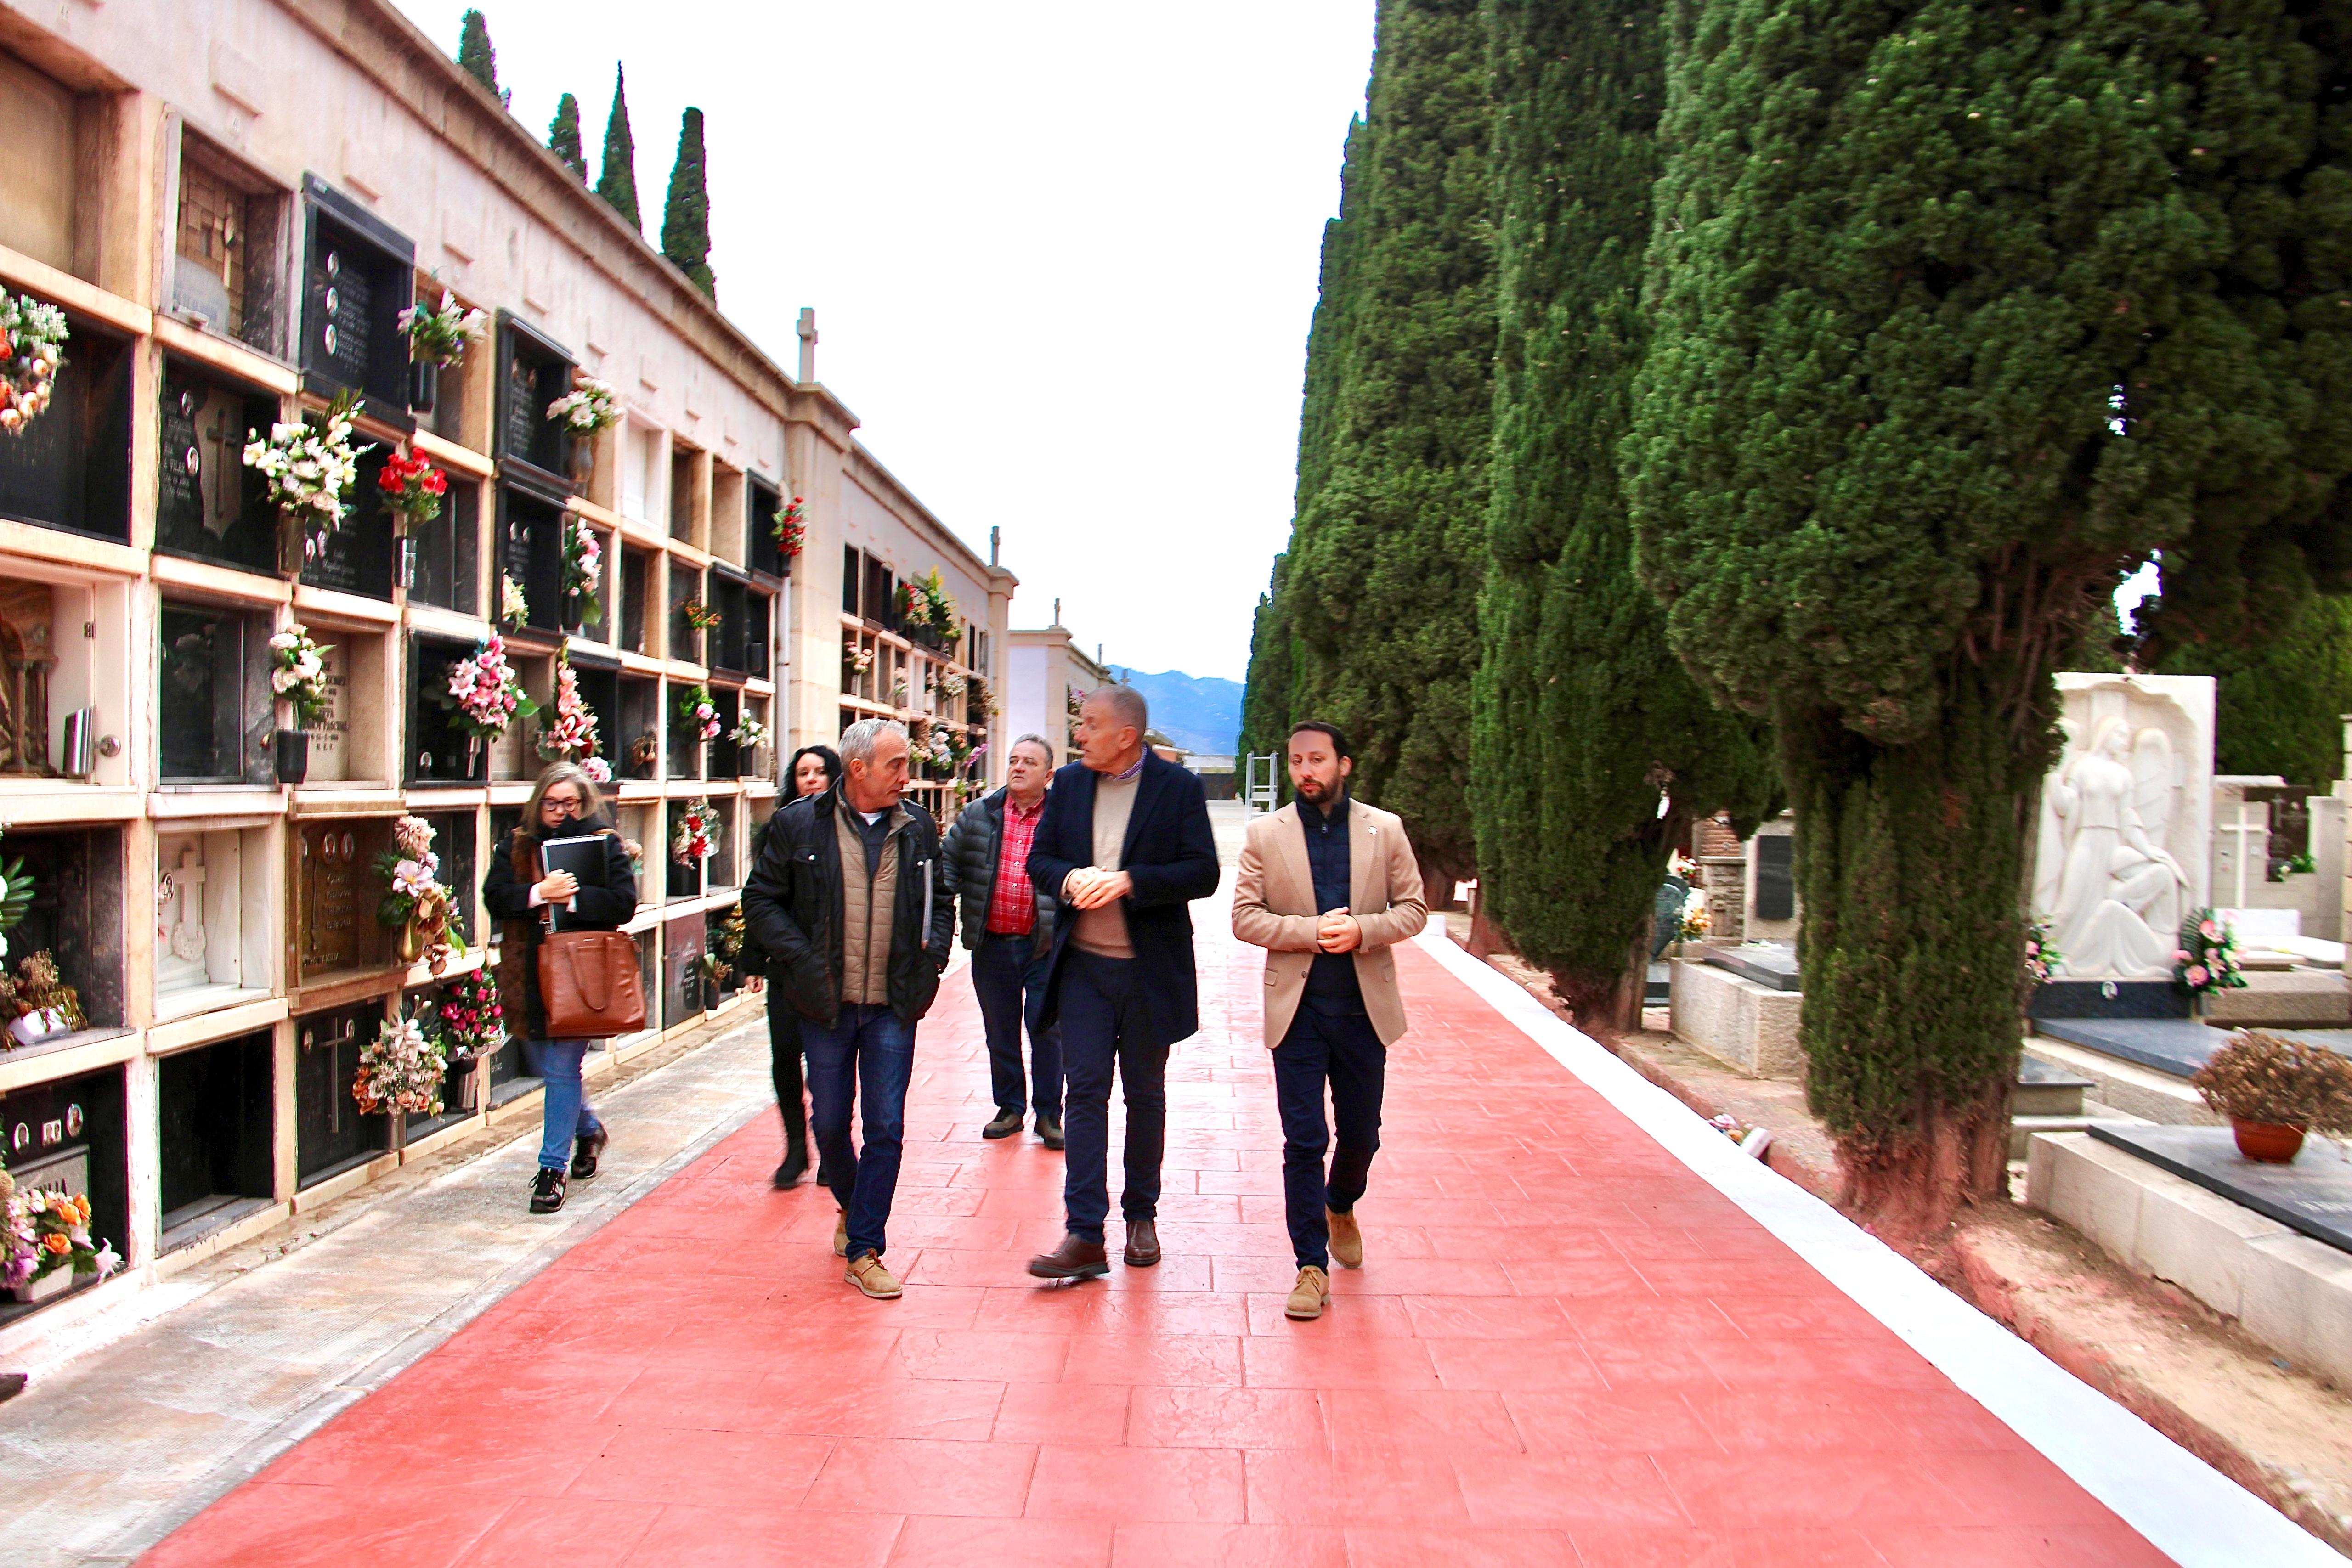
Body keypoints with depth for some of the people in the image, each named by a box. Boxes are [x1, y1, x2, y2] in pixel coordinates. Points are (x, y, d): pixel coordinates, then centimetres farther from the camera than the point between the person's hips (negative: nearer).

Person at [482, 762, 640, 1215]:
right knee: (545, 1065, 16)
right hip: (532, 974, 5)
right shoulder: (516, 845, 8)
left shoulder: (605, 843, -2)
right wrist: (538, 893, -20)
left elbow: (623, 903, -11)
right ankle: (588, 1131, 41)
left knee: (563, 1069, -4)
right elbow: (494, 897, -4)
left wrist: (572, 898, -20)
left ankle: (553, 1168, 5)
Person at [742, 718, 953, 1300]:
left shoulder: (917, 827, 4)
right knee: (830, 1123, 11)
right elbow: (761, 901, -1)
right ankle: (851, 1206, 40)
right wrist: (802, 959, -11)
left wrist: (932, 956, 0)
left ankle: (863, 1250, 12)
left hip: (894, 1007, 1)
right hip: (826, 1005, -1)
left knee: (886, 1128, 0)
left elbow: (941, 901, 15)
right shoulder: (800, 825, -4)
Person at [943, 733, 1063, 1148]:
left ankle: (1049, 1115, 16)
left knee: (1047, 1029, 1)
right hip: (992, 945, 3)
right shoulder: (979, 815, 6)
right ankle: (1009, 1108, 28)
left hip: (1046, 946, -3)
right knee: (1000, 1032, 13)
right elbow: (948, 862, 10)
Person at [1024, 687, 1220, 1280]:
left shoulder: (1179, 786, -6)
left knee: (1145, 1096, 12)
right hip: (1083, 965, 2)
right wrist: (1071, 878, -15)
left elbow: (1203, 873, -12)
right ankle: (1084, 1236, 0)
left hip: (1150, 968, -2)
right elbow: (1039, 858, 8)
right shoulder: (1069, 783, 5)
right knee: (1084, 1092, -2)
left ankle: (1142, 1217, 28)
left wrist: (1129, 882, -23)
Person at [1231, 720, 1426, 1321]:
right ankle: (1312, 1266, 10)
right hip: (1297, 1007, -1)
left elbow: (1414, 908, 3)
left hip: (1364, 1005, 2)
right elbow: (1245, 916, -3)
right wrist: (1311, 931, -17)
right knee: (1303, 1141, -1)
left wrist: (1362, 930, -16)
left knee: (1361, 1132, 15)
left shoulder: (1385, 830, 2)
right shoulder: (1265, 834, 0)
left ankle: (1340, 1207, 46)